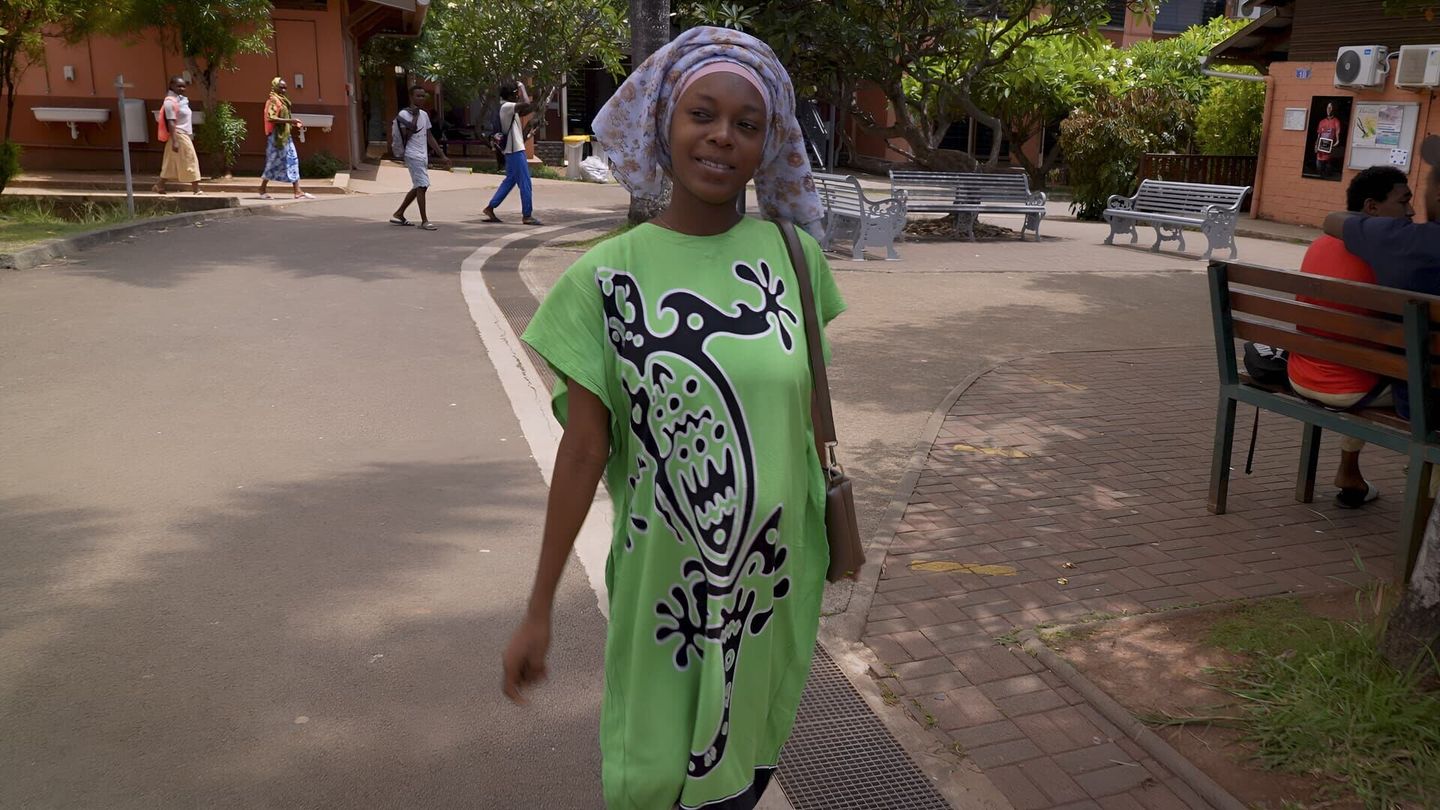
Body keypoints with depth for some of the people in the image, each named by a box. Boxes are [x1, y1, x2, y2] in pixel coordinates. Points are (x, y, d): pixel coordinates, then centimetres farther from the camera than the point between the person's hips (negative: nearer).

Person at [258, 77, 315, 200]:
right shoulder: (272, 101, -9)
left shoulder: (283, 101, 18)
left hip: (286, 136, 9)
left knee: (293, 161, 0)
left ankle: (298, 192, -3)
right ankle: (262, 189, 10)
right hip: (276, 136, -9)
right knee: (274, 162, -3)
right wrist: (289, 120, -26)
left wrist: (296, 124, 9)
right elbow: (271, 118, -21)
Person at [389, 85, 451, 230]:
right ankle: (424, 221, -12)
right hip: (413, 155, -8)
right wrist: (414, 116, -17)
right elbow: (406, 136, -18)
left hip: (423, 156, 8)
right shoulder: (404, 114, -7)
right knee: (422, 186, -13)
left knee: (418, 187, 13)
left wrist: (442, 155, 14)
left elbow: (429, 137, 18)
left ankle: (398, 214, 24)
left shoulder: (424, 114, 15)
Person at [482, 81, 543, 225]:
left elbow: (525, 110, 26)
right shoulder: (506, 107, -15)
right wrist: (522, 88, -13)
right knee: (525, 182, -5)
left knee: (510, 180, 16)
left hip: (513, 150, 10)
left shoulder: (509, 108, 14)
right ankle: (527, 215, -1)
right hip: (515, 150, -10)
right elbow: (526, 104, -27)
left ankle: (490, 208, 18)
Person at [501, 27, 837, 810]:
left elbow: (807, 406, 6)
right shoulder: (607, 276, -11)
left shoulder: (792, 255, -4)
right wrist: (539, 607, -6)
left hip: (776, 571, 2)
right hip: (666, 576, -2)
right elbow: (583, 451, -8)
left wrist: (836, 518, 14)